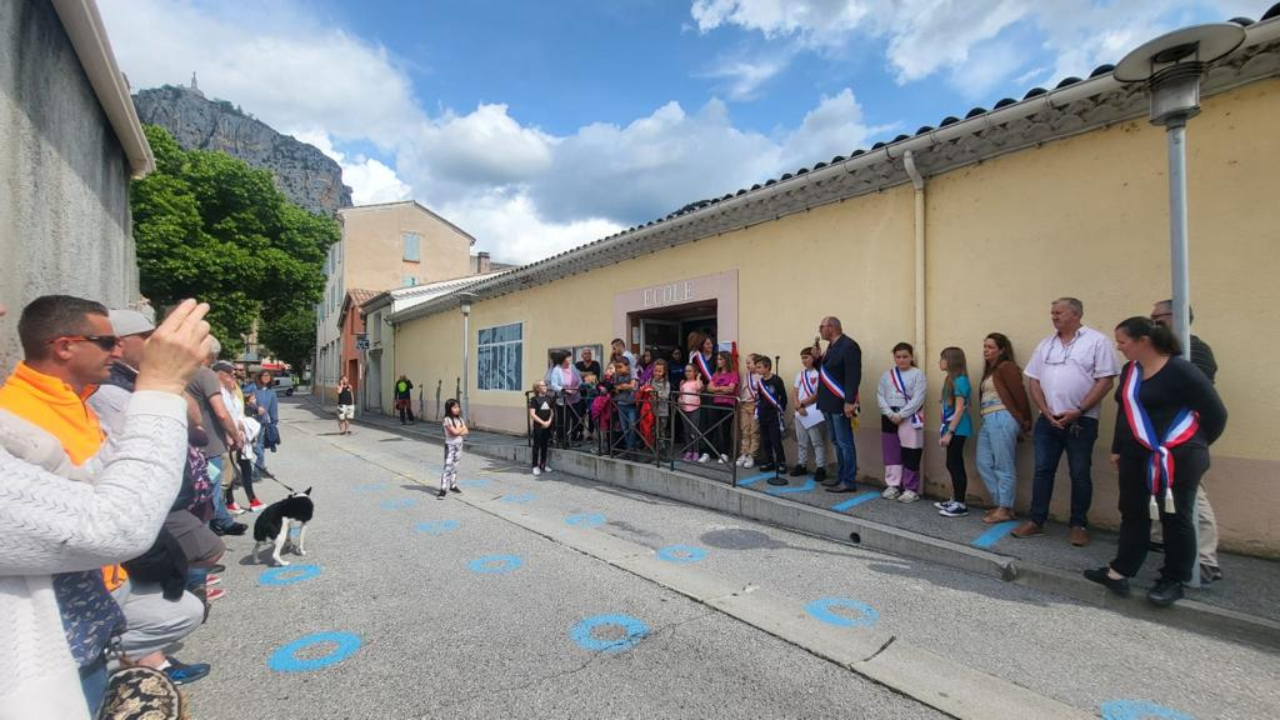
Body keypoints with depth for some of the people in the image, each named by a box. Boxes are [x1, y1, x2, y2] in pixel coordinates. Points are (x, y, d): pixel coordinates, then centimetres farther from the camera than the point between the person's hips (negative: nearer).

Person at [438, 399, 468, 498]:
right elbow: (454, 432, -23)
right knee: (448, 466, -10)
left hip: (459, 445, 7)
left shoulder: (460, 419, 7)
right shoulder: (447, 420, -13)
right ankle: (443, 489, -11)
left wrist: (458, 430, -15)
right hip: (450, 445, -6)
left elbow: (466, 432, 0)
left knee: (455, 466, 14)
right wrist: (462, 428, -7)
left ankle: (453, 485, 25)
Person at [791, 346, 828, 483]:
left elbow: (817, 395, -11)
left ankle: (820, 468, 0)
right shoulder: (799, 374, 14)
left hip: (814, 413, -6)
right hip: (800, 413, 6)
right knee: (801, 441, 12)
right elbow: (796, 393, 9)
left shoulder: (818, 374, -6)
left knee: (817, 442, -3)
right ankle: (801, 465, 20)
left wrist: (802, 403, -8)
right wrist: (798, 406, -7)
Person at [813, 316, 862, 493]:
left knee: (845, 444, -3)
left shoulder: (848, 346, -15)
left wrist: (849, 402, -25)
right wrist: (817, 358, 3)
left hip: (840, 404, -10)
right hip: (830, 403, 10)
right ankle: (841, 477, 25)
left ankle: (849, 481, 5)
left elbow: (853, 376, -21)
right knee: (837, 442, 16)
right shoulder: (831, 346, 15)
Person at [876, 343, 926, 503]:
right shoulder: (887, 374, 10)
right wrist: (890, 414, -10)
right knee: (891, 453, 8)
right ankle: (893, 485, 19)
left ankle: (911, 489, 8)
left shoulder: (918, 374, -2)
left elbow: (917, 399, -11)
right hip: (889, 418, 4)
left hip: (910, 419, -4)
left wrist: (901, 415, -16)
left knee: (909, 456, -2)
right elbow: (880, 395, 4)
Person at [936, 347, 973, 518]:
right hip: (952, 428, 9)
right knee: (953, 464, 14)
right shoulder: (951, 379, 13)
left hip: (957, 429, -9)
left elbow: (959, 409, -18)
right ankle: (955, 500, 24)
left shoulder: (960, 380, -14)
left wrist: (949, 432, -19)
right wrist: (946, 430, 17)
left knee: (955, 464, -4)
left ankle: (961, 504, 3)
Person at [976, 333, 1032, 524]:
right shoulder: (990, 370, 22)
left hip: (1002, 419, -9)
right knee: (984, 464, 10)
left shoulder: (1006, 367, -6)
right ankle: (999, 504, 19)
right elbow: (987, 397, 16)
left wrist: (1025, 421, -8)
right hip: (988, 421, 9)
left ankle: (1005, 509, 4)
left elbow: (1019, 394, -10)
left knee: (1003, 467, -3)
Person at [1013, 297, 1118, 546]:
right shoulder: (1045, 344, 11)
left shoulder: (1096, 341, -4)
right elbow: (1034, 381, 10)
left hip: (1081, 420, -4)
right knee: (1042, 470, 6)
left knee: (1080, 474, 5)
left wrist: (1078, 411, -14)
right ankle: (1036, 521, 14)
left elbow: (1106, 381, -9)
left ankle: (1079, 525, 19)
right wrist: (1046, 412, -2)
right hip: (1048, 420, 4)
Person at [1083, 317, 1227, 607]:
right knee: (1132, 514, 12)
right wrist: (1118, 449, 16)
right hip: (1136, 457, 7)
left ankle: (1173, 581, 19)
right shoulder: (1130, 370, 9)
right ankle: (1120, 572, 20)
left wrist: (1193, 446, 3)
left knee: (1174, 518, 5)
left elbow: (1215, 413, -9)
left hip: (1176, 459, -7)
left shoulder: (1180, 370, -14)